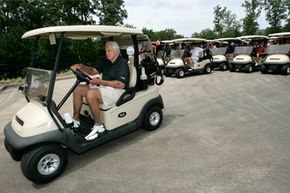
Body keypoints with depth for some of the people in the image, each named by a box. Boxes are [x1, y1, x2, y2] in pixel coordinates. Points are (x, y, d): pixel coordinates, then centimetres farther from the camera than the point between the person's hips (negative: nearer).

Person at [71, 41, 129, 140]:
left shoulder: (122, 64, -12)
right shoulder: (106, 62, 15)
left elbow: (121, 85, -23)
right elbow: (93, 71, 19)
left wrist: (100, 81, -23)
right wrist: (80, 66, -2)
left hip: (116, 90, -9)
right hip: (103, 87, 9)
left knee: (90, 93, -33)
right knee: (78, 89, 1)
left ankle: (98, 126, -21)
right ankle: (75, 119, 5)